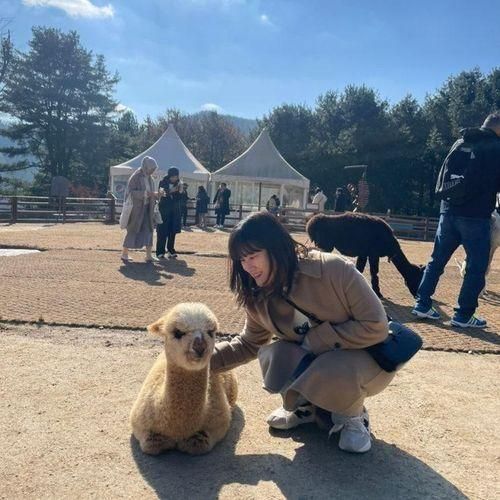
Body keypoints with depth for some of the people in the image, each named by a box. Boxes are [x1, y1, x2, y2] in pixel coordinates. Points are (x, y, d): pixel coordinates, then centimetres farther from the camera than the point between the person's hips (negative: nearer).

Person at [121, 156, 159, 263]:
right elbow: (130, 192, -18)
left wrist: (154, 194, -5)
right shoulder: (136, 177, -13)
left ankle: (148, 255, 8)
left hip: (147, 208, 6)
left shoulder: (149, 178, 8)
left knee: (148, 230, 3)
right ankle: (124, 254, 13)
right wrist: (146, 193, -26)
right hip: (136, 208, -6)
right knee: (132, 230, 0)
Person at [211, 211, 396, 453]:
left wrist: (316, 340, -24)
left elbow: (375, 326, -24)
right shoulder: (259, 299, -12)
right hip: (316, 360, 5)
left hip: (369, 355, -4)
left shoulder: (333, 270, -29)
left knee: (333, 373, -36)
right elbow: (248, 344, 2)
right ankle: (304, 405, 10)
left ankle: (353, 417, 1)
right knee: (272, 356, -24)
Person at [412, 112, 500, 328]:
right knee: (477, 267, 4)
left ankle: (422, 304, 12)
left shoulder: (460, 143, 14)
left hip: (448, 211, 6)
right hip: (476, 216, -6)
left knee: (437, 260, 12)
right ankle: (463, 315, 6)